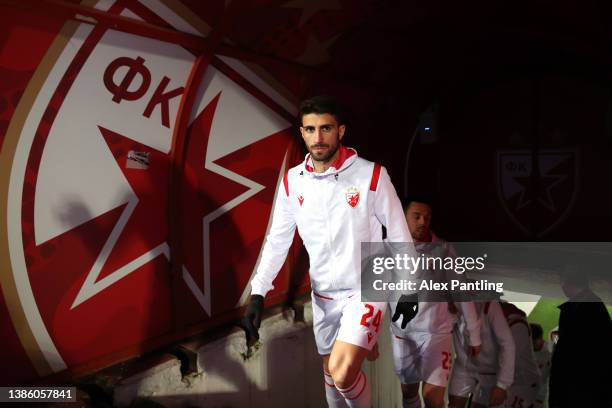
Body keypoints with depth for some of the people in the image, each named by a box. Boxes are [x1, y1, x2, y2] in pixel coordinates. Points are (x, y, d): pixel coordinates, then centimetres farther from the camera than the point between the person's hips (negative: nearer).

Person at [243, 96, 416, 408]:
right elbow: (278, 240, 4)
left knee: (343, 374, -20)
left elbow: (399, 233, -6)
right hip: (323, 295, 4)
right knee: (331, 374, 17)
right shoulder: (292, 181, -4)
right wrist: (258, 292, -1)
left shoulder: (371, 175, -14)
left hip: (367, 289, -4)